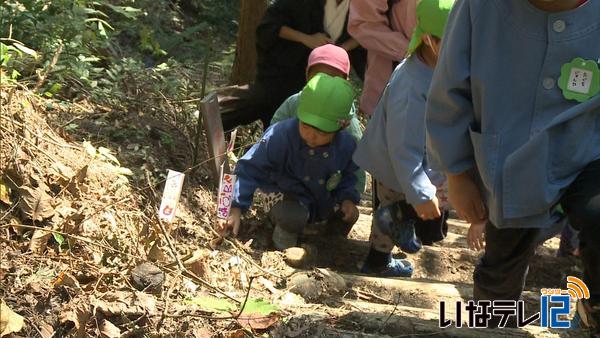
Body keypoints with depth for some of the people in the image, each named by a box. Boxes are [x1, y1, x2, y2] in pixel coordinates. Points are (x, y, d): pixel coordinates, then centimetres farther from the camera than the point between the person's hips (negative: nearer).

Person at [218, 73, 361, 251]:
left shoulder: (346, 145, -17)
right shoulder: (280, 136, -30)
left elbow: (347, 176, 5)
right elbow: (249, 170, -26)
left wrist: (348, 199, -15)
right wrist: (236, 209, -32)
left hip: (325, 199, 6)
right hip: (286, 195, -5)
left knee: (350, 213, -9)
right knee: (294, 218, -34)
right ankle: (286, 231, 1)